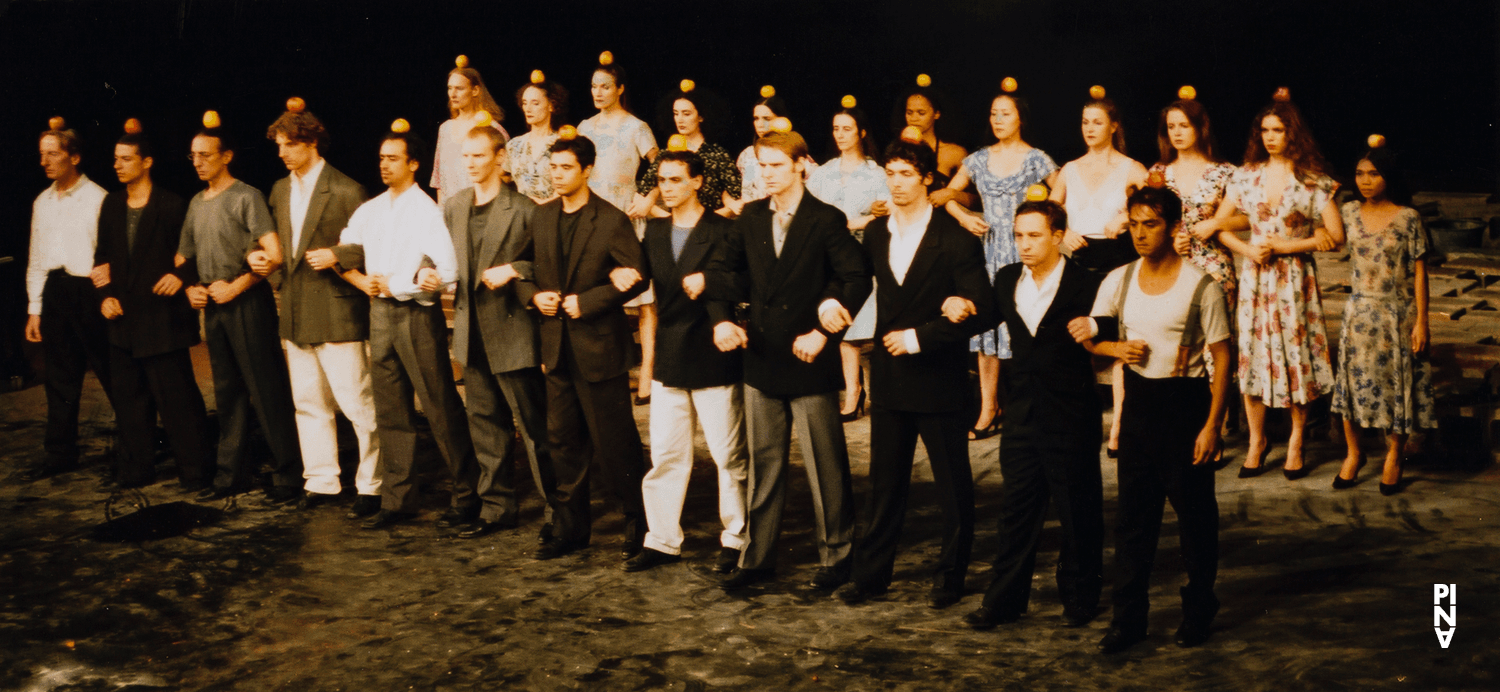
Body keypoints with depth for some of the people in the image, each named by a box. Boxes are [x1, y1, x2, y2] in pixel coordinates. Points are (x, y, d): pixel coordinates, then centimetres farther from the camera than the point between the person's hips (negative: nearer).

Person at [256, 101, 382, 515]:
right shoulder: (280, 191, 14)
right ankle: (321, 481, 22)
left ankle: (371, 486, 5)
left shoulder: (346, 191, -9)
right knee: (308, 403, 13)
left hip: (338, 313, -7)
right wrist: (261, 256, 4)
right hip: (296, 314, 7)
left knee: (358, 404, -4)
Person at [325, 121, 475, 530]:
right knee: (391, 412, 9)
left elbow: (448, 273, -18)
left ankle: (467, 496, 7)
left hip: (418, 315, -6)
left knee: (441, 409, -3)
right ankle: (397, 500, 16)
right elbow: (342, 255, 16)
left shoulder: (427, 211, -9)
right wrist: (362, 282, -4)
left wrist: (392, 285, -12)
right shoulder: (368, 211, 12)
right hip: (380, 313, 6)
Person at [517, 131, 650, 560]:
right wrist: (534, 295, -4)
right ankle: (570, 527, 21)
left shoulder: (611, 221, -9)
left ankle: (638, 522, 16)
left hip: (599, 347, -6)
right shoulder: (541, 219, 10)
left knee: (614, 441, 0)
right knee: (564, 442, 11)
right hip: (557, 347, 6)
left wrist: (587, 302, -17)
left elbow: (637, 278, -13)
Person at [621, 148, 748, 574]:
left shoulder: (722, 231, -7)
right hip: (670, 359, 5)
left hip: (714, 359, -5)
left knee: (729, 455, 3)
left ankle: (735, 539, 15)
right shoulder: (655, 231, 13)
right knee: (664, 455, 9)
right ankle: (662, 540, 18)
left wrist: (722, 324, -34)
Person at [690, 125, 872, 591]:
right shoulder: (751, 218, 9)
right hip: (762, 360, 5)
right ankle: (757, 557, 19)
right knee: (763, 465, 11)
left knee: (826, 468, 3)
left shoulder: (827, 220, -8)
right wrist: (707, 281, -9)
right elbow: (737, 277, 12)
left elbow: (857, 281, -13)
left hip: (810, 361, -5)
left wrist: (824, 331, -19)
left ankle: (836, 557, 16)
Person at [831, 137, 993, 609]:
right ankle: (871, 573, 20)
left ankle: (950, 577, 20)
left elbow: (982, 311, -15)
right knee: (884, 483, 11)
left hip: (939, 380, -4)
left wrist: (920, 336, -17)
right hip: (889, 377, 5)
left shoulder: (955, 239, -10)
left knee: (953, 486, 7)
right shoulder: (875, 234, 7)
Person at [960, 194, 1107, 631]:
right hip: (1022, 411, 4)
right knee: (1016, 508, 9)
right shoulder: (1007, 280, 8)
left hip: (1071, 415, -4)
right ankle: (1006, 600, 16)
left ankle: (1079, 598, 22)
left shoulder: (1086, 284, -7)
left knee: (1077, 510, 7)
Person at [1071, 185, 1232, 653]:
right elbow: (1088, 336, 14)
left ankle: (1198, 610, 25)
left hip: (1186, 403, -4)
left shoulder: (1200, 286, -10)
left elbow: (1222, 357, -9)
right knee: (1132, 513, 6)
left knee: (1195, 512, 7)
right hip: (1138, 403, 4)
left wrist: (1213, 424, -14)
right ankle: (1128, 618, 13)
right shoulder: (1118, 281, 3)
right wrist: (1115, 349, -9)